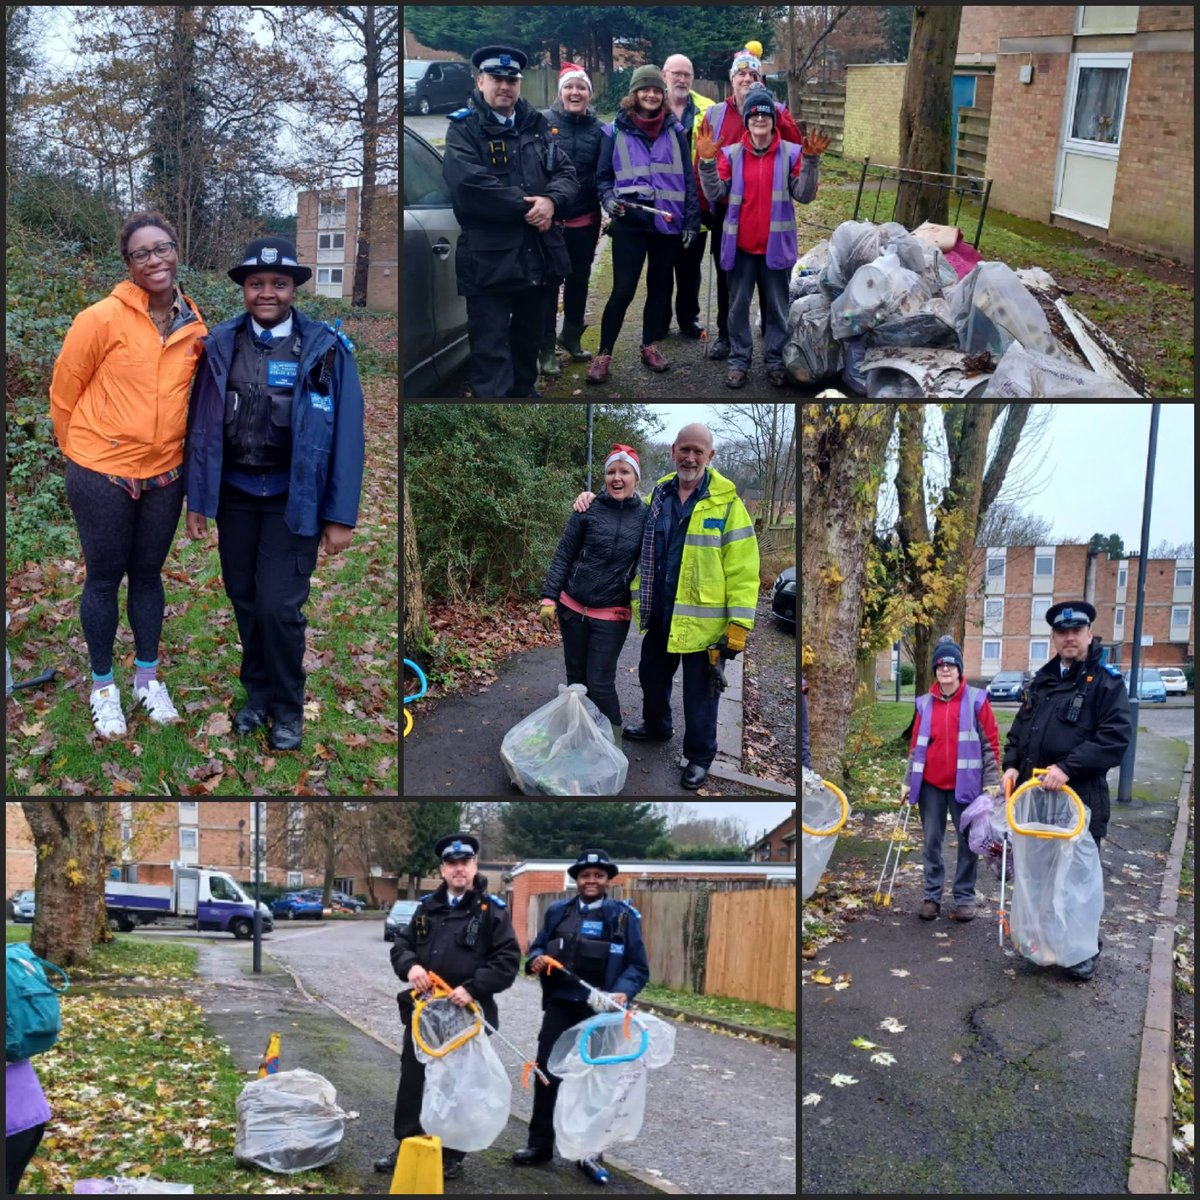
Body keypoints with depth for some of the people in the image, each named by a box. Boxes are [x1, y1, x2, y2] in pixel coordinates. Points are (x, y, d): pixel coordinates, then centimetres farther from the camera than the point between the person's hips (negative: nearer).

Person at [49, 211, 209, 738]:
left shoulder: (194, 325, 0)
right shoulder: (103, 318, -15)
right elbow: (64, 391, -5)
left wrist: (168, 445, 15)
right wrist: (81, 450, 6)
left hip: (164, 473, 4)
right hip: (102, 474, -4)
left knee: (148, 574, 16)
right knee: (104, 577, 8)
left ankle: (147, 677, 31)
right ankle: (102, 686, 24)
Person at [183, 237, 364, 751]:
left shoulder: (325, 349, -8)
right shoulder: (221, 344, 0)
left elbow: (346, 434, -7)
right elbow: (201, 425, 4)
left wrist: (340, 517, -8)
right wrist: (197, 501, 3)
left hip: (292, 498, -3)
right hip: (235, 494, 3)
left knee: (278, 606, -7)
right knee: (244, 600, 12)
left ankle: (287, 709, 15)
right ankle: (256, 693, 33)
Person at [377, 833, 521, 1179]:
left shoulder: (493, 910, -5)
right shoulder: (428, 906, 9)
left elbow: (508, 961, -10)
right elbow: (401, 946, 13)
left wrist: (473, 988, -21)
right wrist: (410, 966, -10)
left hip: (466, 1014, -4)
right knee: (411, 1080, 12)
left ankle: (452, 1154, 19)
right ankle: (406, 1146, 26)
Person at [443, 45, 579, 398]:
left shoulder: (537, 125, 15)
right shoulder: (464, 128, -3)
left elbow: (567, 173, 9)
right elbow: (469, 182, -19)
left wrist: (550, 201, -14)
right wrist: (526, 207, -17)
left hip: (539, 255, 6)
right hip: (489, 259, -6)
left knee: (530, 342, 20)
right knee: (491, 351, -5)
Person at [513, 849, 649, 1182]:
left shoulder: (623, 916, -3)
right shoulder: (557, 911, 6)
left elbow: (638, 967, -4)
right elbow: (537, 946, 14)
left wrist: (623, 993, -22)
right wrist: (536, 959, -10)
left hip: (600, 1013, -3)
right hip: (559, 1008, 3)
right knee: (546, 1074, 7)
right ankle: (540, 1144, 21)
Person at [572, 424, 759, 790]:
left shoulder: (726, 503, -13)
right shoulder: (657, 495, 4)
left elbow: (743, 571, -15)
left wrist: (738, 627, -18)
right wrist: (592, 498, 7)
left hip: (702, 621, -6)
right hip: (660, 616, 6)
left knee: (700, 693, 7)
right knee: (652, 676, 24)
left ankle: (699, 756, 27)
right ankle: (656, 727, 50)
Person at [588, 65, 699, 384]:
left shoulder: (675, 131, 7)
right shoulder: (615, 131, 0)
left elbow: (687, 179, 8)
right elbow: (603, 176, 5)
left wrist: (691, 221, 3)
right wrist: (609, 199, -15)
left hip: (668, 223, 3)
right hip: (630, 223, -3)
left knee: (659, 286, 12)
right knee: (623, 290, -7)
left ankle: (650, 346, 26)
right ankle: (603, 354, 3)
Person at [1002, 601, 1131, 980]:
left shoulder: (1107, 682, -6)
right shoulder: (1041, 681, 15)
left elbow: (1116, 737, -16)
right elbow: (1020, 728, 21)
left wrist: (1068, 767, -23)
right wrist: (1012, 764, 2)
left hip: (1080, 797, -6)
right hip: (1035, 795, 6)